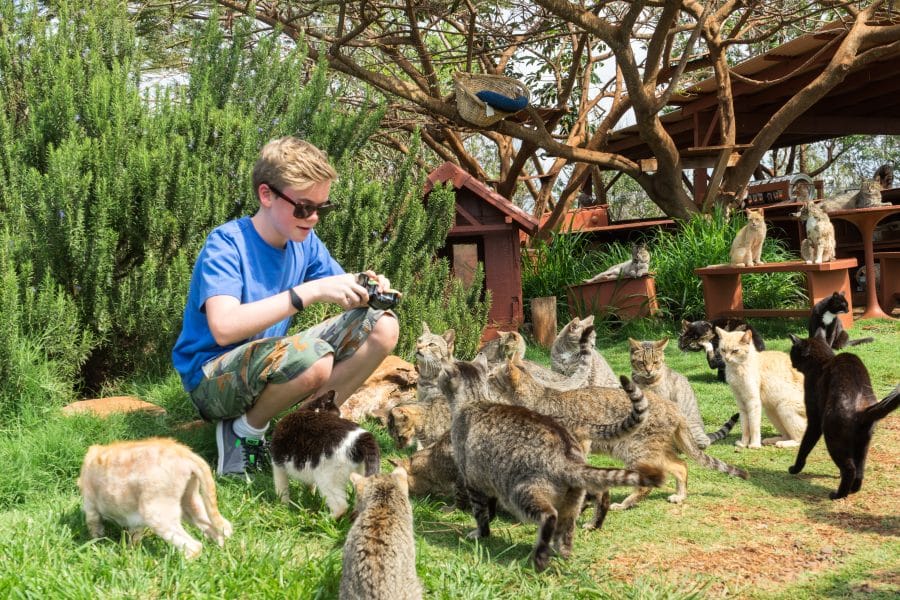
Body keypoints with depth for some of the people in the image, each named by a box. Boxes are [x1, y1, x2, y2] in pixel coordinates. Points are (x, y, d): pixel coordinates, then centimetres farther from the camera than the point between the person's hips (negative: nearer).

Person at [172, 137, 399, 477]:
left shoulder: (305, 243, 1)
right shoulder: (225, 245, -20)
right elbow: (224, 328, -35)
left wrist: (366, 289, -18)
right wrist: (310, 290, -38)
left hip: (269, 367, 7)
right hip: (211, 380, -7)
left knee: (383, 327, -6)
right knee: (312, 357, -38)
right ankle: (246, 429, -9)